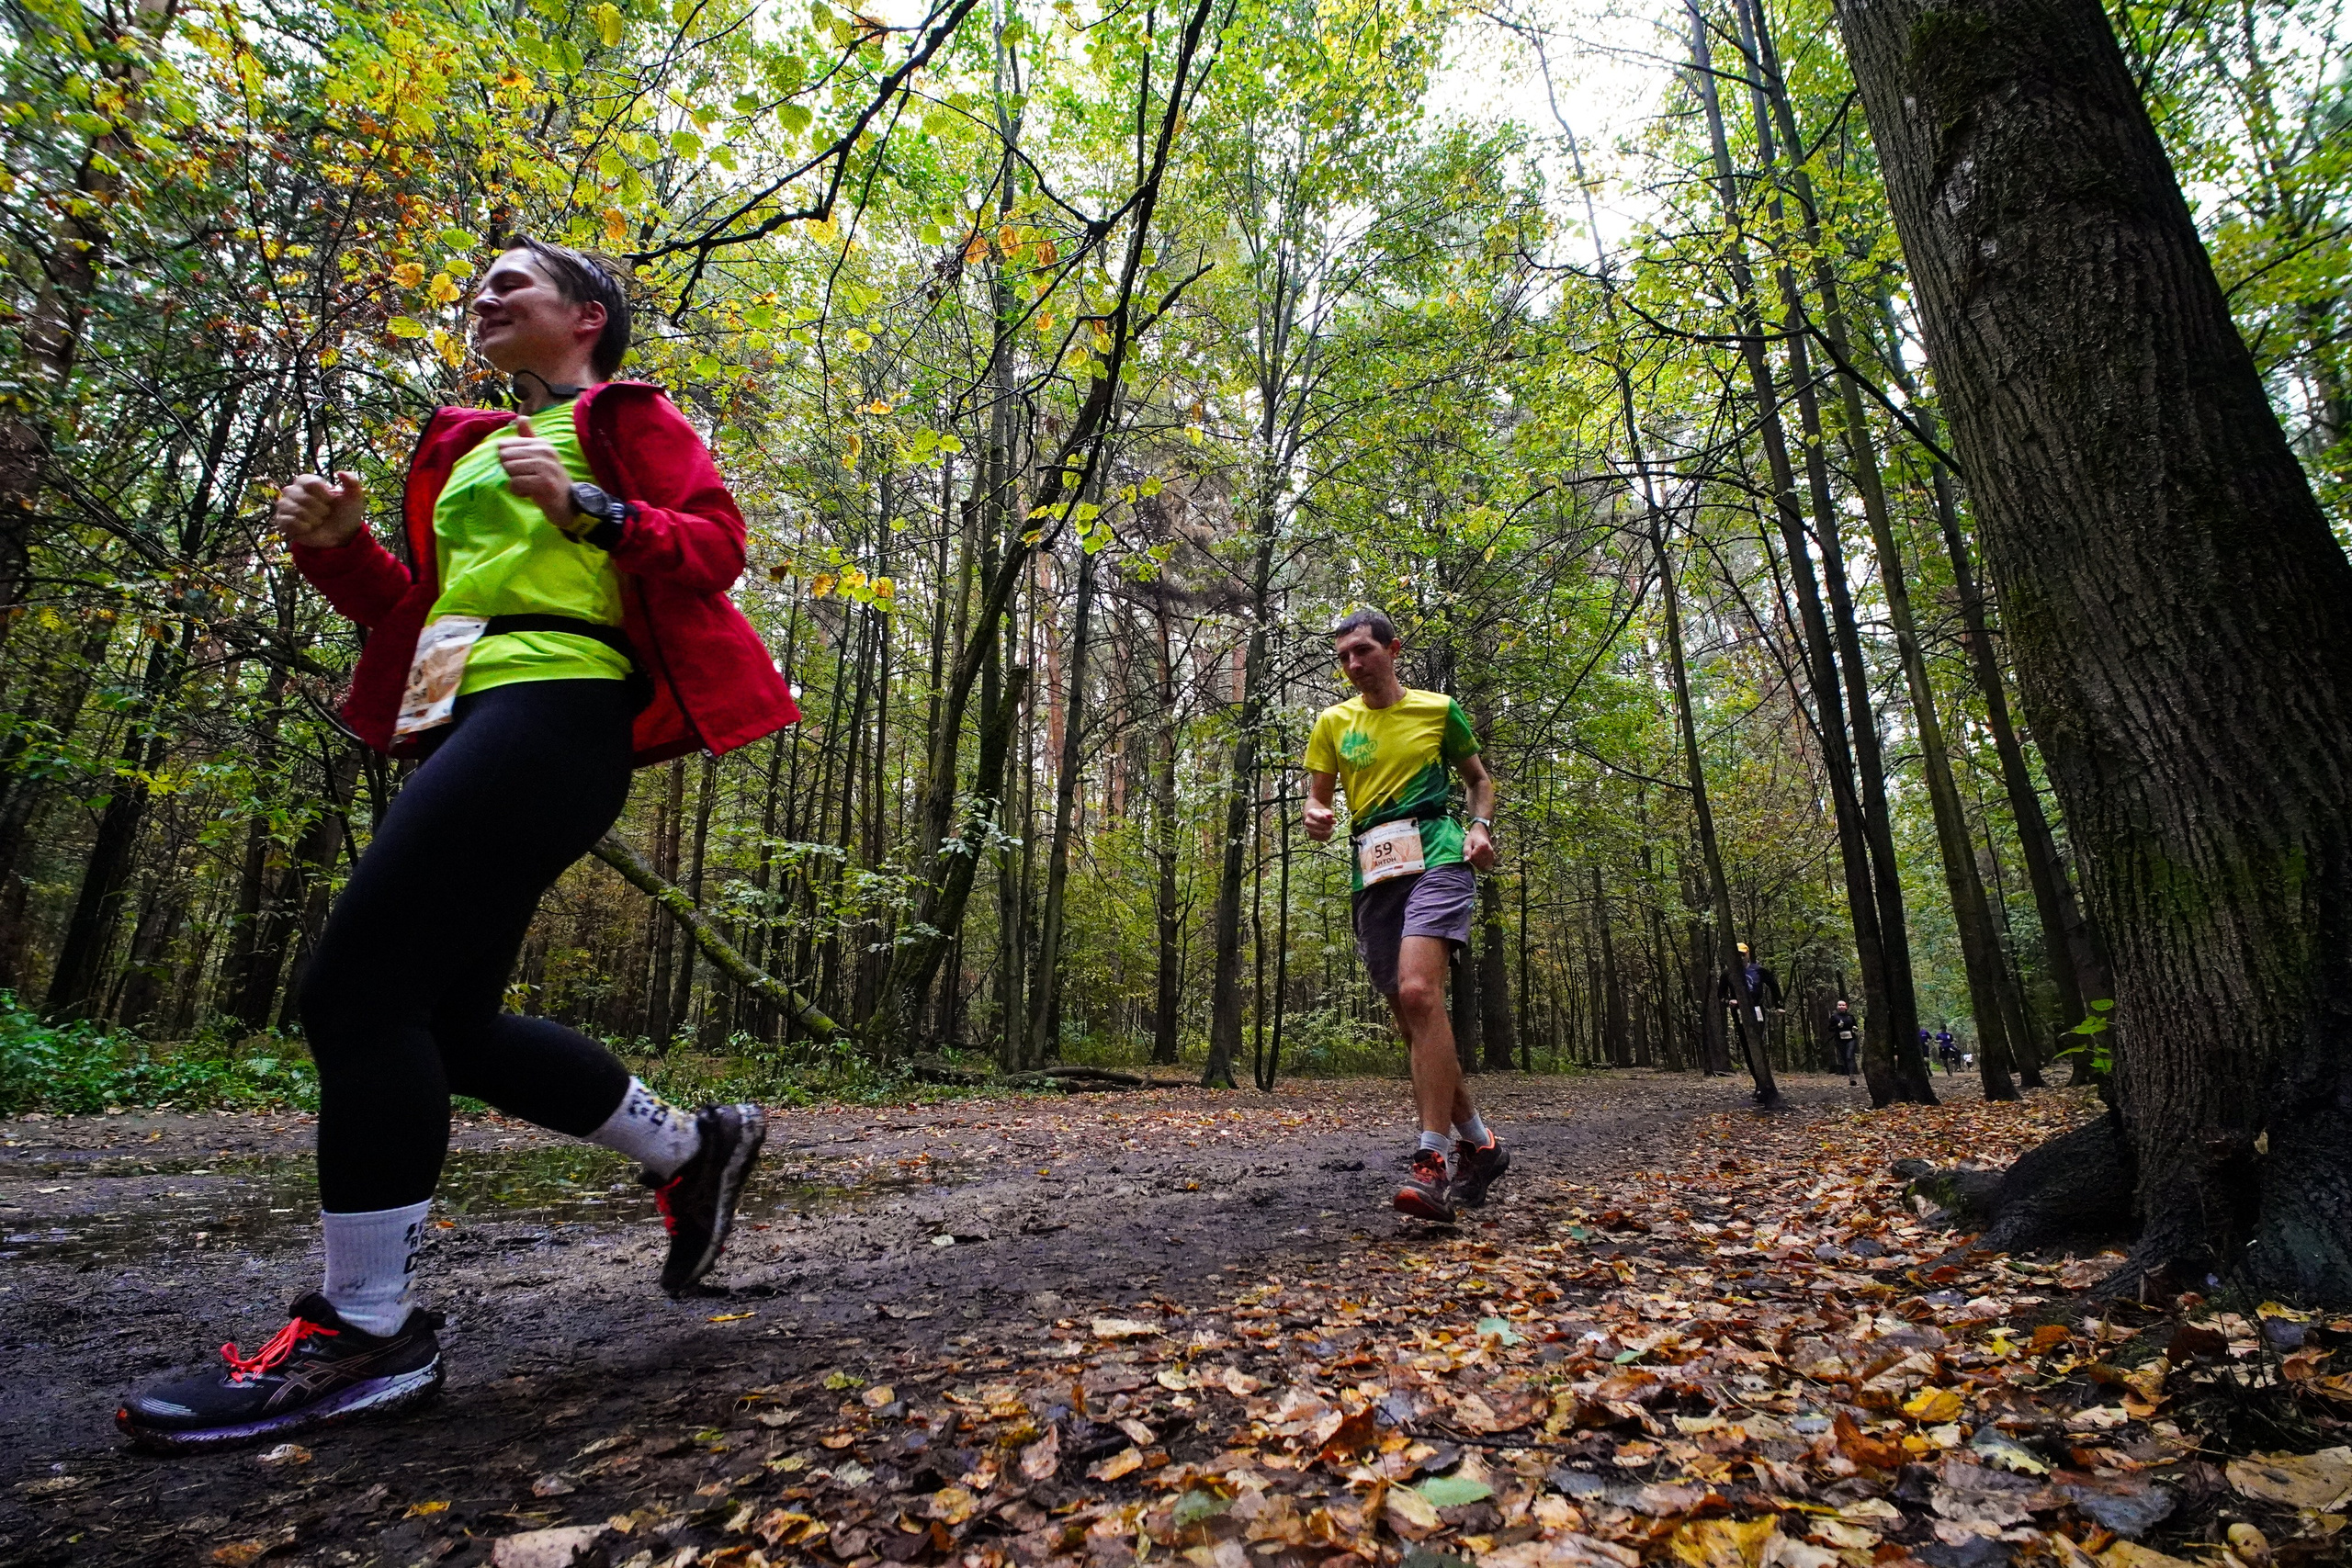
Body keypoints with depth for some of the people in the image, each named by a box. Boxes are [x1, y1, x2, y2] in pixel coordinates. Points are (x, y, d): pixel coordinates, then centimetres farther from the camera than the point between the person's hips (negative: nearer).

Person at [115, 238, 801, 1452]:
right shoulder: (466, 446, 31)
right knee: (446, 1021, 5)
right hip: (465, 719, 9)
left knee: (356, 989, -15)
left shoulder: (623, 417, 10)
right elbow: (420, 610, 28)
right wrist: (336, 543, 11)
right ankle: (692, 1148, 18)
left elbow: (718, 541, -4)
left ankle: (368, 1330, -5)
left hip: (554, 703, -9)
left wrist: (585, 508, -17)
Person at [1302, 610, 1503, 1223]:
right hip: (1372, 874, 4)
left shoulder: (1438, 709, 9)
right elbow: (1317, 798, 13)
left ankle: (1431, 1160, -22)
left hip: (1435, 857, -4)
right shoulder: (1332, 722, 14)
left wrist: (1480, 826, -1)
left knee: (1419, 991, -25)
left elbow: (1479, 780, 19)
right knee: (1411, 1017, 6)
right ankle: (1478, 1142, 23)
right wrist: (1316, 819, -11)